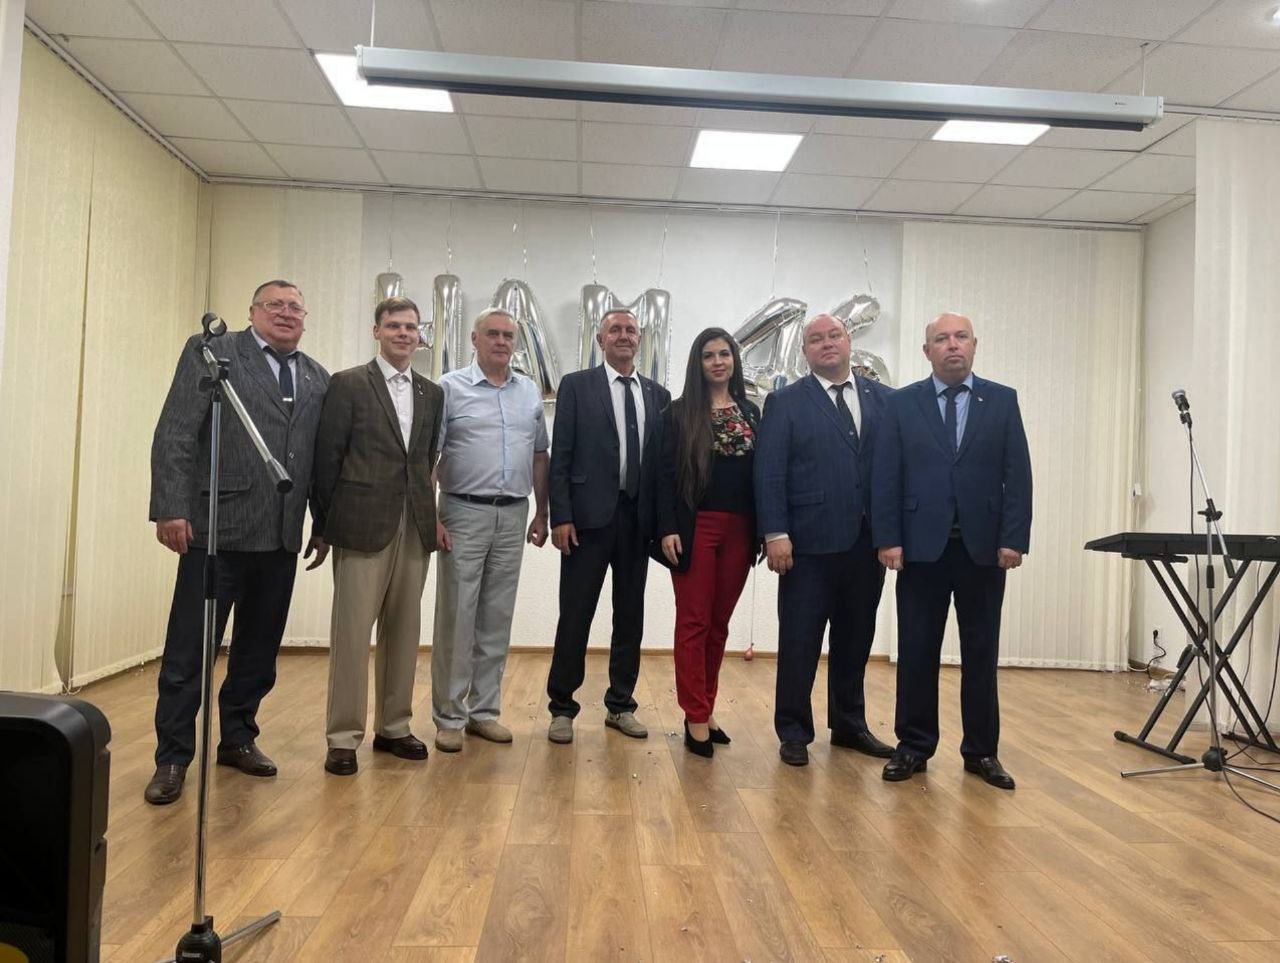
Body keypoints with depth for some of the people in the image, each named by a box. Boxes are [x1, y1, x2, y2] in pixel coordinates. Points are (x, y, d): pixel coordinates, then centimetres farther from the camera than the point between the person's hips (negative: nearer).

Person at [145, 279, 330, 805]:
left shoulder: (317, 377, 14)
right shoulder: (209, 353, 2)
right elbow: (174, 435, -5)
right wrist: (171, 509, -13)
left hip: (282, 537, 5)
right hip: (219, 527, -4)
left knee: (259, 649, 13)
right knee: (189, 648, 3)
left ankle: (238, 738, 29)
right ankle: (172, 757, 16)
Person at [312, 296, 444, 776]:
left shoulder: (432, 393, 14)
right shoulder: (348, 384, 1)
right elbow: (327, 457, -1)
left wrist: (429, 513, 9)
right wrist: (325, 523, -1)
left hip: (415, 527, 5)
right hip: (363, 524, -4)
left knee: (404, 629, 9)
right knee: (352, 630, -1)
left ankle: (393, 726, 21)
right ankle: (343, 737, 9)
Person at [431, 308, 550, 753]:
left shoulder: (530, 391, 11)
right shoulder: (450, 387, -2)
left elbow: (540, 454, 15)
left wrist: (541, 513, 11)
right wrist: (431, 517, -10)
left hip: (513, 516, 4)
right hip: (464, 514, -4)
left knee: (497, 618, 9)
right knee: (456, 617, 1)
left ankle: (484, 710, 21)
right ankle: (449, 716, 13)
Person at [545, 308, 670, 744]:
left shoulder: (658, 395, 11)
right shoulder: (576, 386, 2)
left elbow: (663, 459, 9)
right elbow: (560, 457, -3)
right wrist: (561, 516, -10)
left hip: (638, 518, 4)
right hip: (590, 516, -3)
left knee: (630, 615, 11)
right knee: (575, 615, 2)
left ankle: (621, 705, 24)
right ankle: (562, 708, 16)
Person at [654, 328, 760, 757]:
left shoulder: (750, 413, 12)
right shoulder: (680, 413, 2)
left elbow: (759, 473, 10)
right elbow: (665, 475, -3)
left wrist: (763, 529, 3)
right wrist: (668, 528, -12)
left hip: (738, 530, 4)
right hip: (696, 527, -3)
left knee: (719, 624, 9)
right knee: (693, 622, -1)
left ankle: (706, 710, 20)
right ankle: (696, 719, 6)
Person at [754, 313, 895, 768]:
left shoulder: (884, 399, 10)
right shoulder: (785, 402, 1)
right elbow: (769, 472, -5)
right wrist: (776, 534, -12)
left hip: (868, 542, 4)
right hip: (810, 543, -3)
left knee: (855, 640, 15)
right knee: (799, 642, 4)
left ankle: (849, 725, 30)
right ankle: (794, 732, 18)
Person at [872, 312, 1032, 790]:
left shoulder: (1003, 401, 7)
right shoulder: (902, 404, 5)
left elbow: (1017, 475, 2)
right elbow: (886, 477, 1)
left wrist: (1014, 539, -6)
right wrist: (888, 539, -7)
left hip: (984, 547, 1)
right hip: (921, 545, -1)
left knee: (981, 652, 9)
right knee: (917, 651, 6)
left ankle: (982, 750, 21)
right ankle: (914, 746, 17)